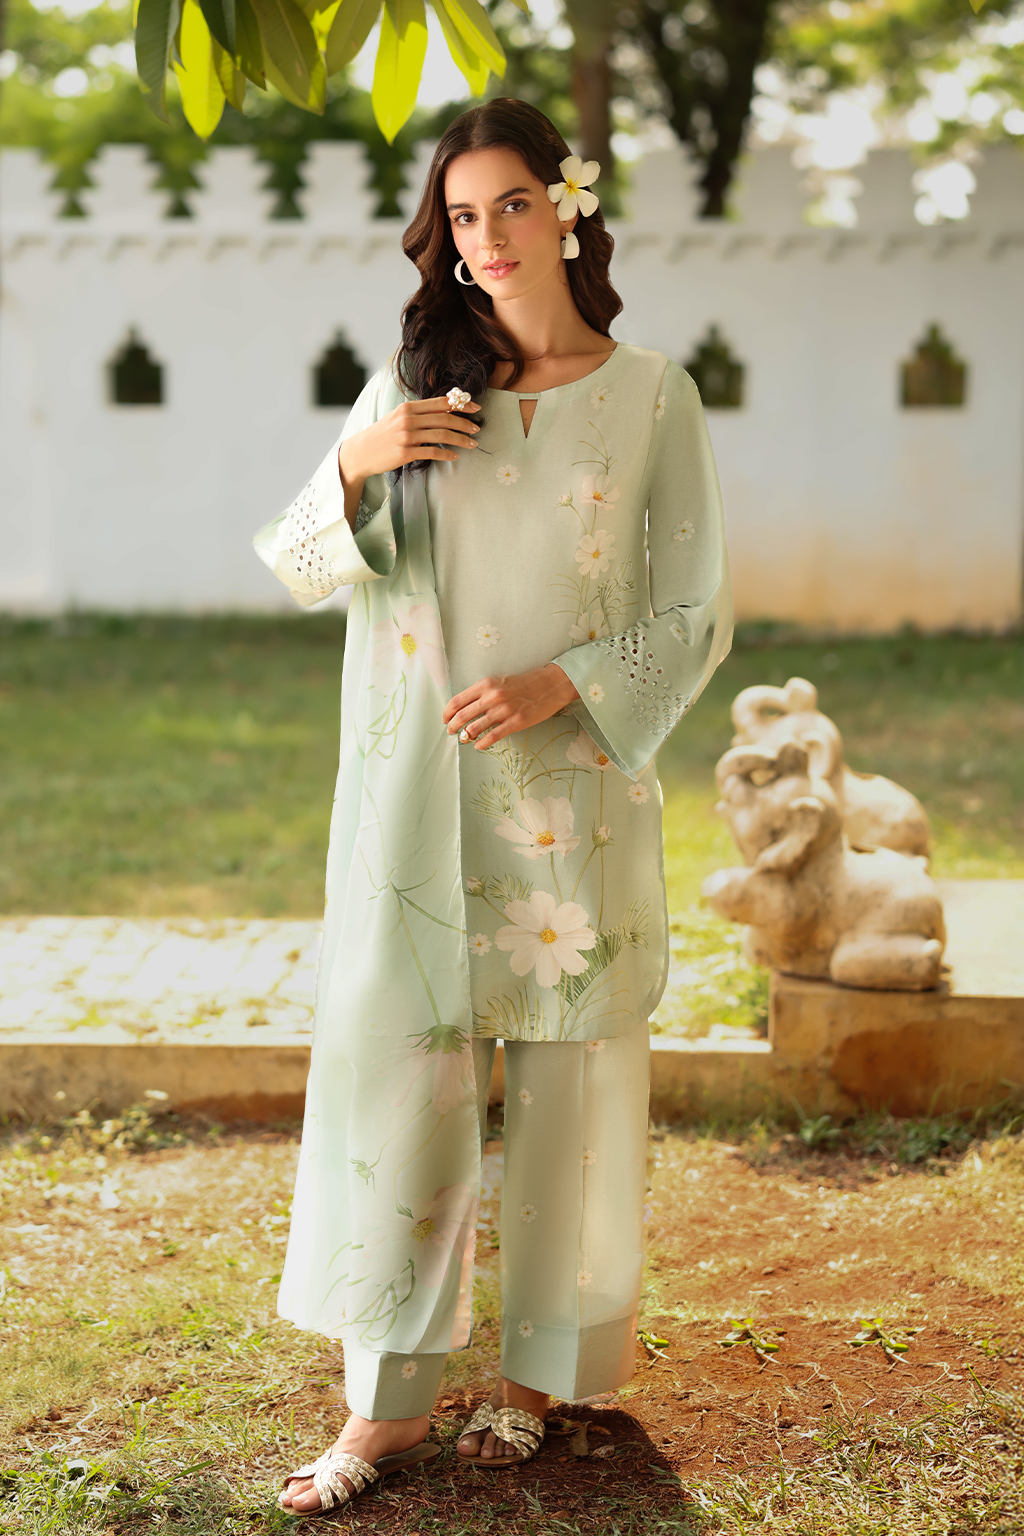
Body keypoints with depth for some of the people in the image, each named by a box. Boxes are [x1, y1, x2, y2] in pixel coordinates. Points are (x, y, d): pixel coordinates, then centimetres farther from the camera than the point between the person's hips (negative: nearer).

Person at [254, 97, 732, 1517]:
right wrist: (355, 465, -11)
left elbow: (698, 617, 0)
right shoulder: (416, 380, 7)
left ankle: (536, 1372, 23)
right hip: (420, 791, 1)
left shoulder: (653, 397, 1)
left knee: (567, 1081, 5)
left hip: (576, 787, -1)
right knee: (396, 1064, -2)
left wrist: (559, 685, -14)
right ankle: (390, 1400, 8)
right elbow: (301, 570, 8)